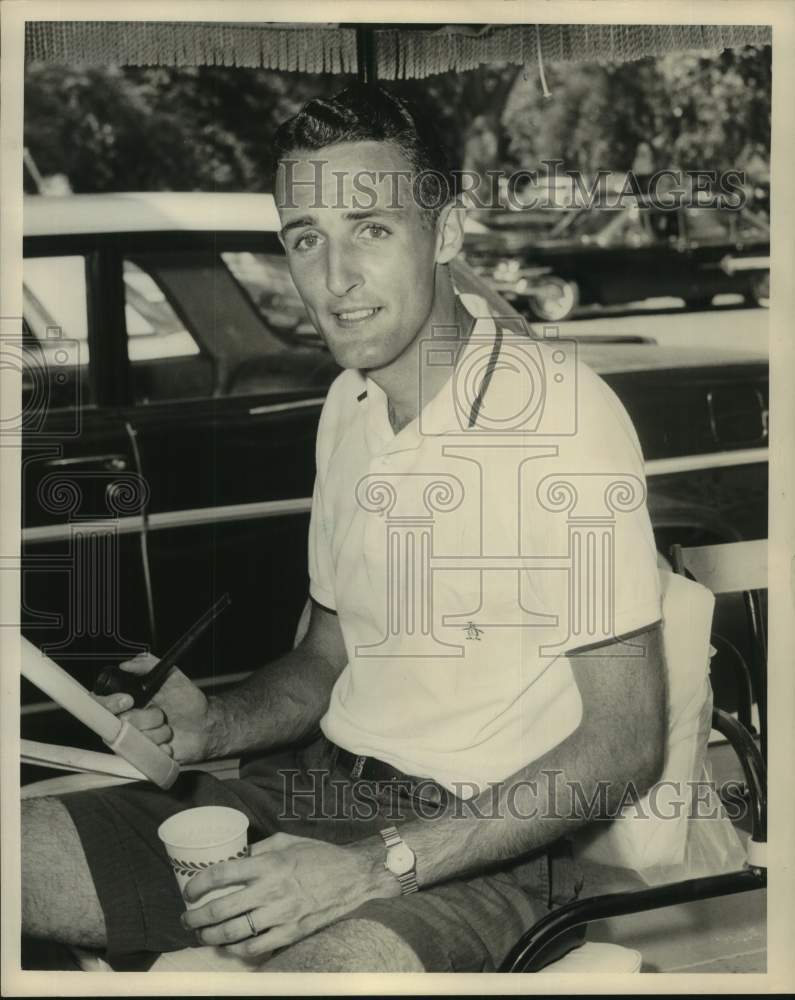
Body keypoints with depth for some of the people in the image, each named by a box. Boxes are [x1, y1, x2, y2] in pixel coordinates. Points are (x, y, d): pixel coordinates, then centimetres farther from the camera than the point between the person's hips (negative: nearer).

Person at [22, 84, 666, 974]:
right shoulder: (349, 404, 8)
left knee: (339, 960, -37)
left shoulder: (561, 410, -16)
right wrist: (214, 725, -4)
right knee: (24, 850, -10)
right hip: (329, 784, 6)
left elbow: (626, 744, -15)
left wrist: (377, 866, -21)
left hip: (485, 841, -6)